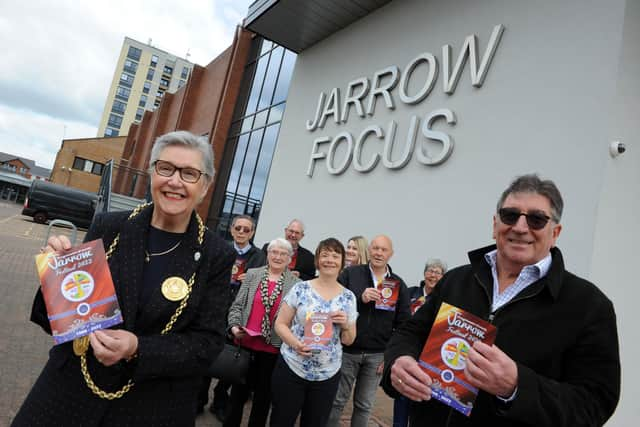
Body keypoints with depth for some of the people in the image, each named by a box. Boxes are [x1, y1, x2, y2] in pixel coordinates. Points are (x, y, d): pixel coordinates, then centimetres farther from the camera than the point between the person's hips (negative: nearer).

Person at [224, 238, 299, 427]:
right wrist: (234, 326, -12)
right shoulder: (252, 274, 2)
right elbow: (237, 305, 3)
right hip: (246, 343, 1)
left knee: (263, 395, 15)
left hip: (274, 347, -1)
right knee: (238, 390, 16)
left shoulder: (296, 284, -1)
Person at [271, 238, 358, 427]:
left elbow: (348, 341, 6)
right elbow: (280, 324, -4)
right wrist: (295, 343, -21)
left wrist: (346, 325, -15)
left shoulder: (348, 297, 0)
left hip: (327, 374, 2)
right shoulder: (300, 288, -6)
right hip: (291, 368, -2)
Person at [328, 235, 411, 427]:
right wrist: (360, 298, -21)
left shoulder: (399, 284, 3)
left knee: (365, 405, 14)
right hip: (347, 350, -2)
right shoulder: (350, 273, -4)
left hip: (377, 355, 2)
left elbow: (403, 324, 4)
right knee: (337, 401, 11)